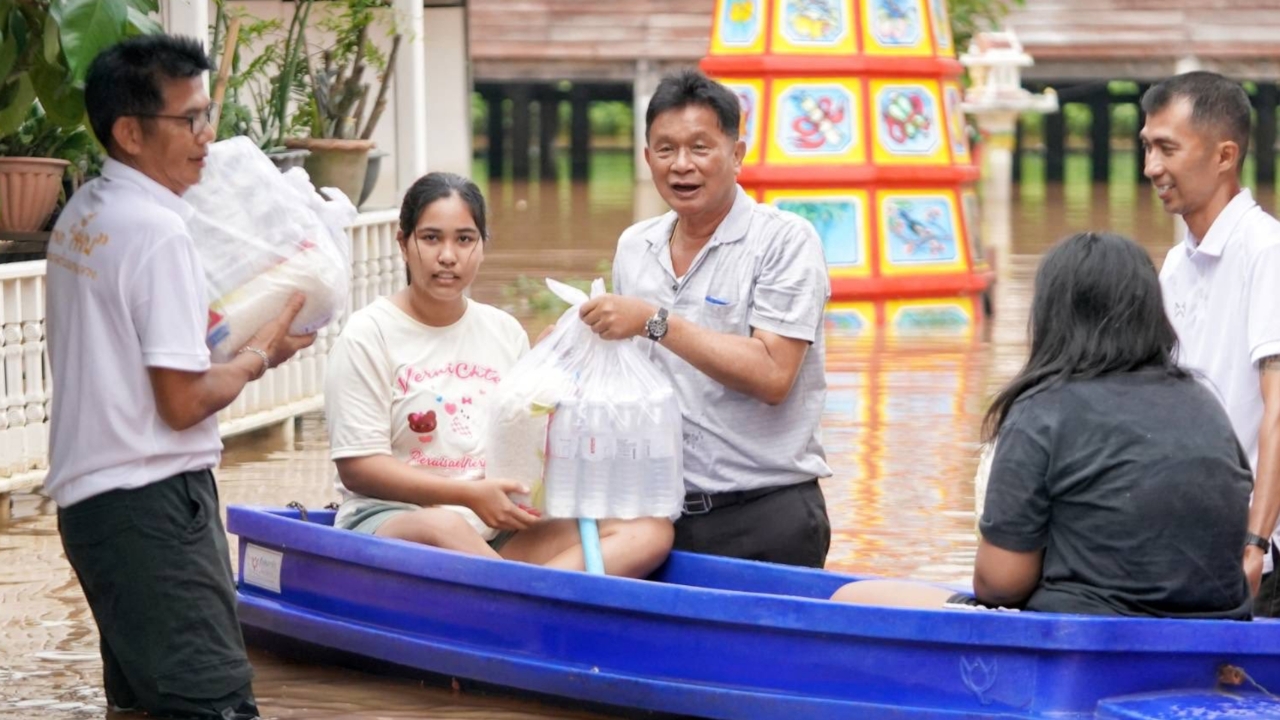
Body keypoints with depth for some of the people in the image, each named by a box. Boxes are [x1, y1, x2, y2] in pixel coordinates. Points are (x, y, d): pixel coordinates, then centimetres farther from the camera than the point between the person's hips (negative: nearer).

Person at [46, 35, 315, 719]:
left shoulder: (81, 215, 11)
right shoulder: (157, 231, -17)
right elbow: (183, 402, -18)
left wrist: (221, 333, 12)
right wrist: (259, 354, -2)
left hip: (89, 496, 10)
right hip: (152, 504, -10)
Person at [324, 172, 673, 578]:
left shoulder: (505, 332, 16)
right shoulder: (368, 335, 0)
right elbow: (357, 467, -7)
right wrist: (470, 494, -16)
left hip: (498, 527, 5)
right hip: (390, 518, -5)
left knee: (650, 532, -19)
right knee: (443, 530, -43)